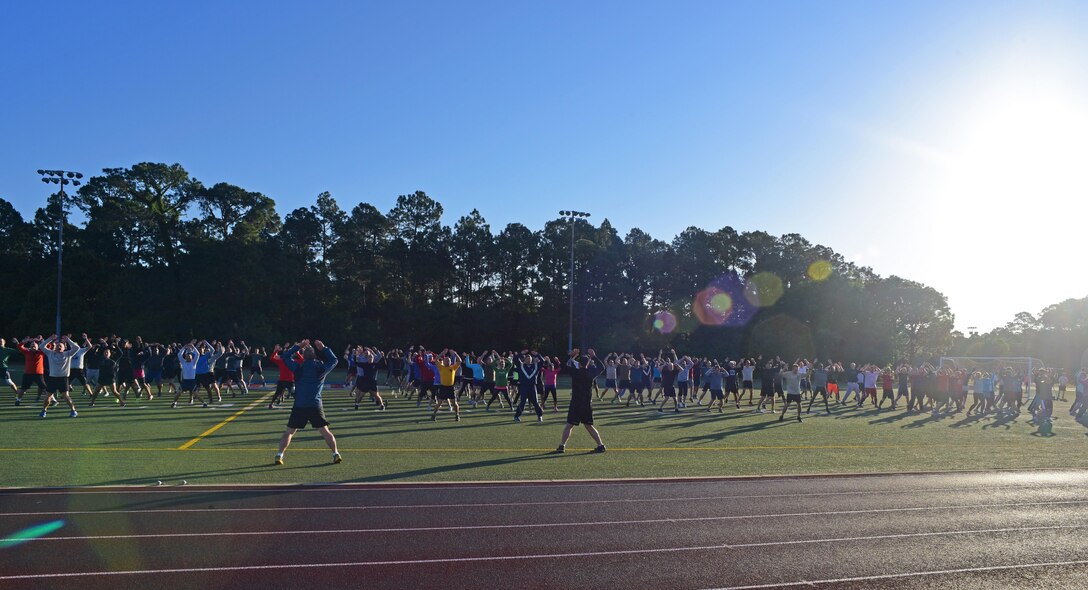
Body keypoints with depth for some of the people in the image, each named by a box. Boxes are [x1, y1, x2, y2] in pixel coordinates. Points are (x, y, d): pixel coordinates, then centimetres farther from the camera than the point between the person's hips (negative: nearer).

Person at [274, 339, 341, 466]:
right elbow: (334, 360, 20)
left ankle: (279, 456, 3)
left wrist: (298, 346, 17)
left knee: (289, 432, 10)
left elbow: (286, 356, 17)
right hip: (315, 406, 0)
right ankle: (336, 454, 6)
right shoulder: (321, 367, 3)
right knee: (325, 431, 9)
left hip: (299, 406, 0)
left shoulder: (298, 367, 2)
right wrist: (324, 348, 22)